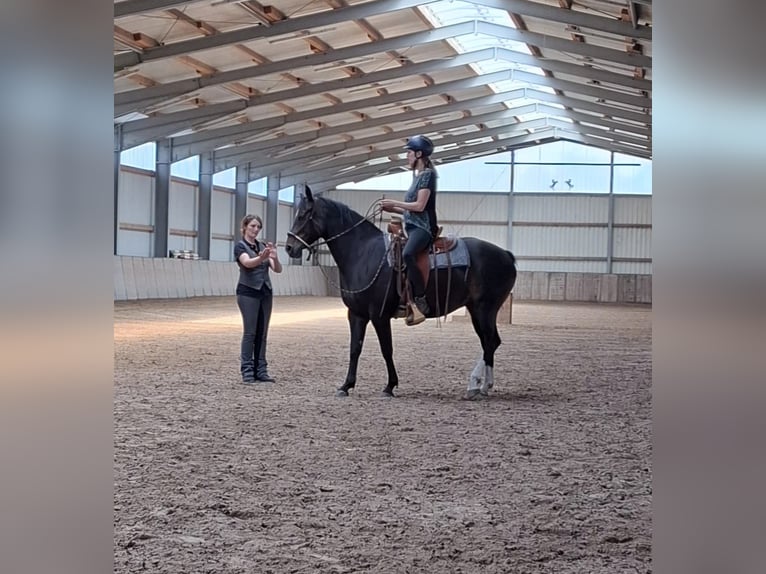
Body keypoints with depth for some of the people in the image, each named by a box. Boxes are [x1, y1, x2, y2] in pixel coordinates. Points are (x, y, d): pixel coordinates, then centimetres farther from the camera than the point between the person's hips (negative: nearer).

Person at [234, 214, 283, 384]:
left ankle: (260, 371, 9)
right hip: (248, 293, -6)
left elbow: (278, 269, 1)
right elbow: (248, 263, -28)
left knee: (262, 333, 6)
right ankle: (247, 371, -3)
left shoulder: (263, 246, 12)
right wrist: (261, 257, -48)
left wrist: (274, 257, -22)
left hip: (265, 293, 6)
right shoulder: (240, 246, -6)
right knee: (250, 332, -7)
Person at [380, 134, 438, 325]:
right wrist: (392, 209, 12)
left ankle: (421, 302, -36)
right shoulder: (418, 176, 21)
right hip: (413, 227, 11)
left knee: (407, 254, -38)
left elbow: (420, 206, -15)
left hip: (423, 228, -11)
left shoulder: (427, 174, -6)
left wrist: (394, 203, -7)